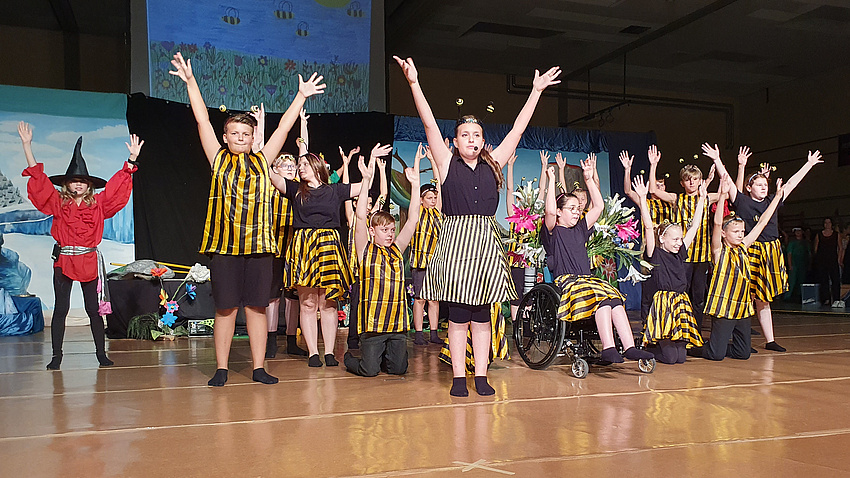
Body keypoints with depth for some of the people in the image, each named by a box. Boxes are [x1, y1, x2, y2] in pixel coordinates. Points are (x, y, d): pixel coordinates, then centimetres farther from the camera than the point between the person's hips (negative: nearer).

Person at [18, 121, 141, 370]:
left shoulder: (98, 203, 5)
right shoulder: (58, 203, 4)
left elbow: (118, 185, 2)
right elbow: (38, 177, 2)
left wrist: (132, 159, -6)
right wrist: (27, 145, -3)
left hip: (90, 261, 0)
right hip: (63, 261, 0)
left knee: (94, 309, 4)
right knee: (60, 309, 4)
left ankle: (101, 354, 12)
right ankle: (56, 356, 13)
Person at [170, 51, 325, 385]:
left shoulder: (262, 161, 11)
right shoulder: (219, 160, 7)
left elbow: (283, 128, 13)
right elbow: (203, 120, 6)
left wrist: (301, 96, 14)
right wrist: (190, 81, 4)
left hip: (259, 245, 1)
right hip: (224, 245, -1)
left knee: (257, 307, 5)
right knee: (225, 308, 4)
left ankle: (259, 368, 14)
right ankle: (221, 369, 15)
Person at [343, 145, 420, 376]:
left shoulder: (397, 251, 10)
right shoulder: (365, 251, -1)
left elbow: (413, 219, 5)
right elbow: (361, 216, -12)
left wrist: (415, 184, -1)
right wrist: (367, 179, -20)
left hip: (397, 322, 4)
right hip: (373, 322, -4)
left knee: (398, 368, 4)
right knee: (369, 370, -4)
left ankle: (383, 355, 35)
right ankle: (349, 358, 27)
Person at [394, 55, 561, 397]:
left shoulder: (493, 165, 12)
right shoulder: (448, 164, 5)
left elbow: (517, 129, 14)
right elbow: (430, 125, -3)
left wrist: (536, 91, 15)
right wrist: (414, 83, -10)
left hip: (486, 241, 2)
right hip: (455, 240, -2)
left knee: (481, 314, 5)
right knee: (457, 314, 0)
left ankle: (481, 375, 12)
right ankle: (458, 377, 8)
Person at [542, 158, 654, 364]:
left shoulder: (580, 229, 24)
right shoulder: (553, 232, 4)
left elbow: (598, 206, 23)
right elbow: (550, 210, -16)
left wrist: (589, 178, 19)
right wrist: (552, 180, -9)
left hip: (588, 279, 7)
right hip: (566, 282, -6)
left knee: (615, 299, -24)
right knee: (601, 298, -33)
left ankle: (630, 347, -33)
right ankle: (608, 349, -41)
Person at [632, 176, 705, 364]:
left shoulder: (680, 253, 11)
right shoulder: (655, 254, -5)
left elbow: (695, 226, 14)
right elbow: (648, 227, -16)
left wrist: (702, 199, 14)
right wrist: (642, 198, -23)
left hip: (681, 303, 6)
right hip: (662, 303, -6)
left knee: (681, 356, -3)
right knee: (669, 357, -13)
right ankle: (650, 347, 17)